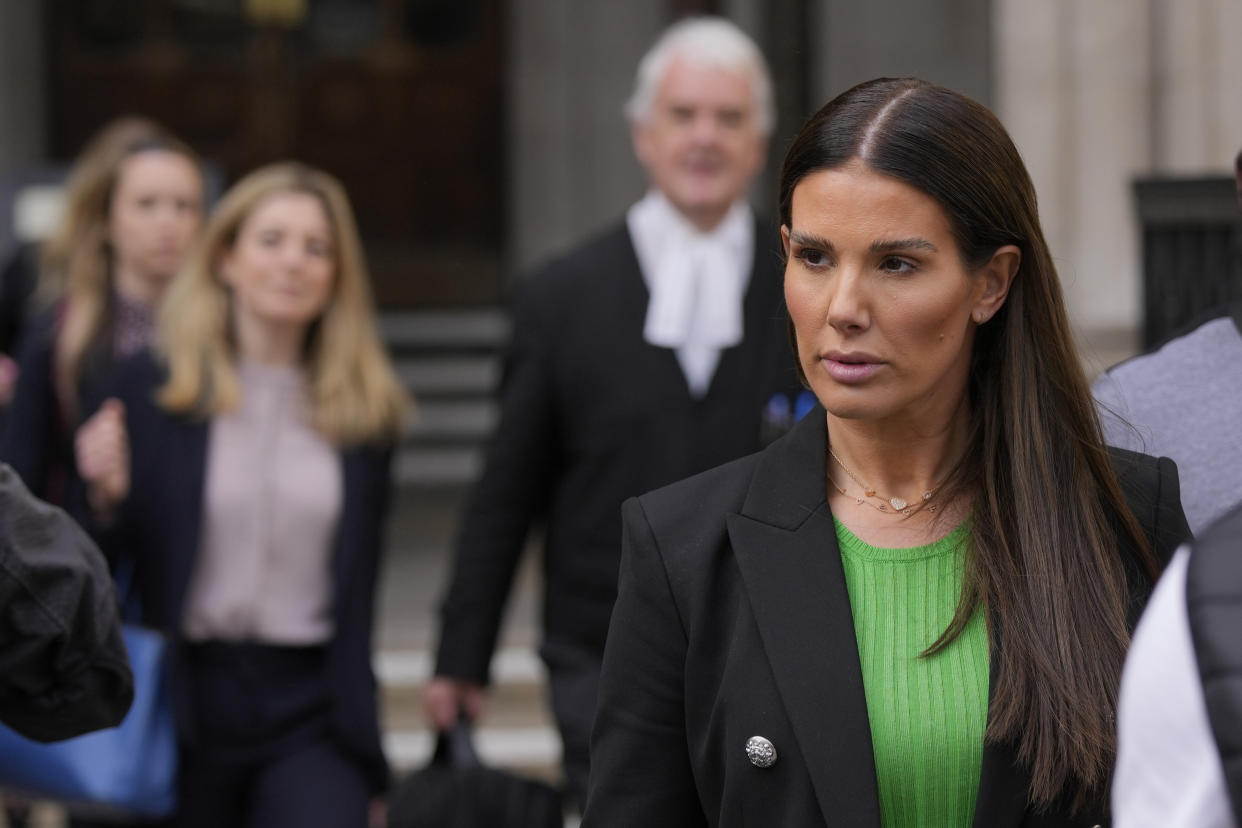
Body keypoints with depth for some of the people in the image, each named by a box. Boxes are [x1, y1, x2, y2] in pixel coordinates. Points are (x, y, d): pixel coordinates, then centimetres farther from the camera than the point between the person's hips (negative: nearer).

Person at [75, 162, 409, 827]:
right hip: (185, 699, 0)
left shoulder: (364, 407, 6)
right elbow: (116, 564, 3)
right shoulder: (150, 388, 0)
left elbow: (358, 594, 10)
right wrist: (109, 499, -19)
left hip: (311, 706, 0)